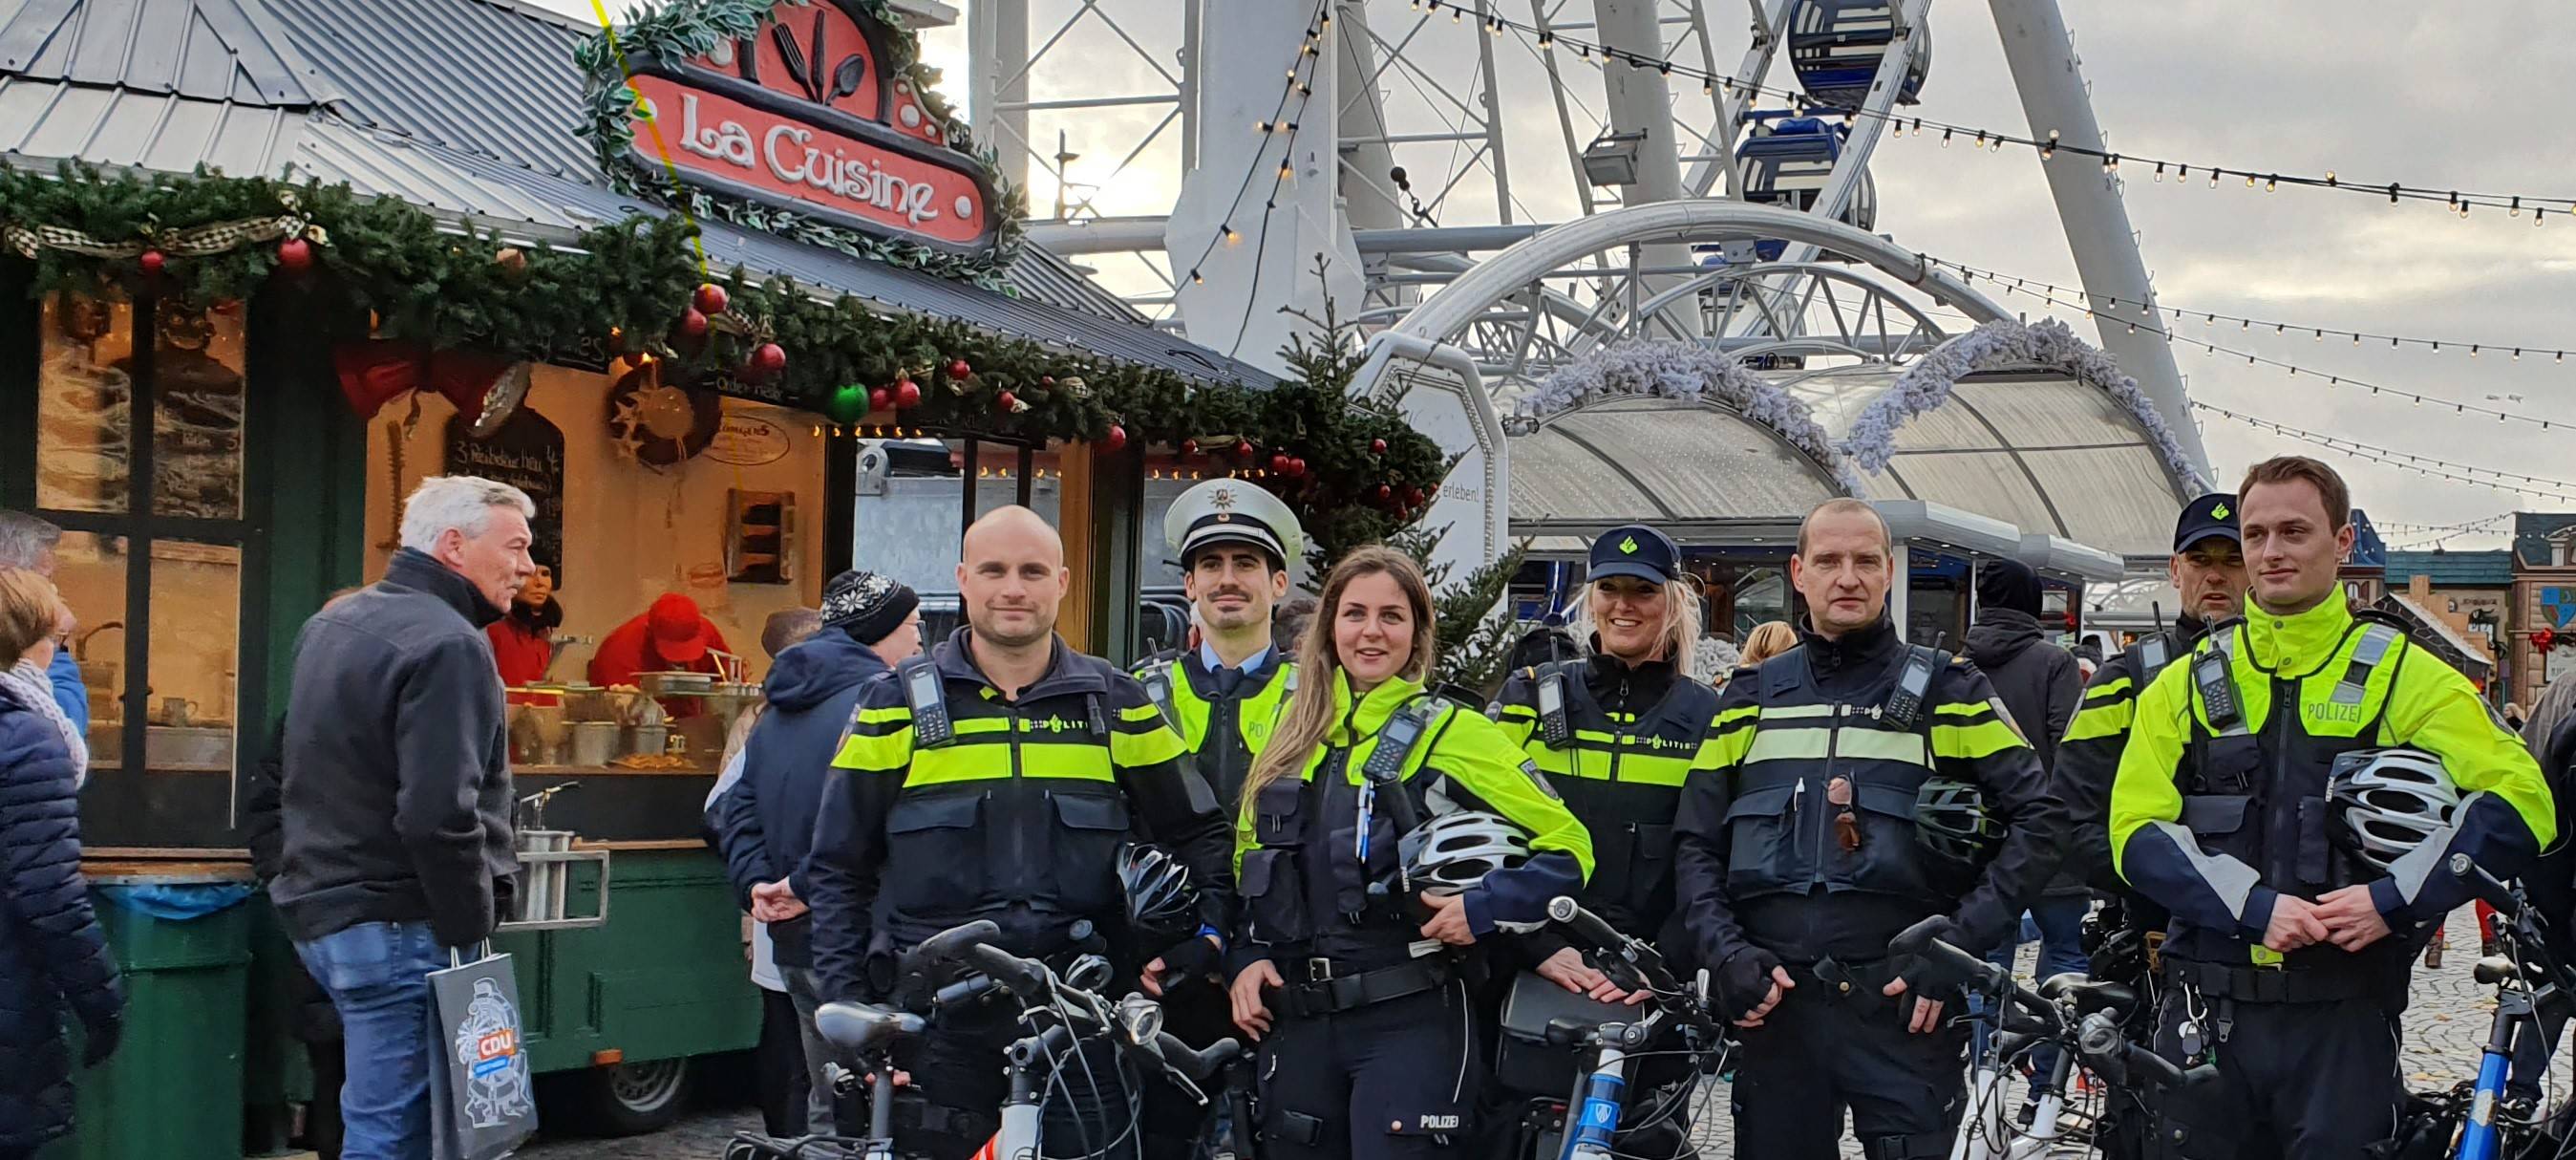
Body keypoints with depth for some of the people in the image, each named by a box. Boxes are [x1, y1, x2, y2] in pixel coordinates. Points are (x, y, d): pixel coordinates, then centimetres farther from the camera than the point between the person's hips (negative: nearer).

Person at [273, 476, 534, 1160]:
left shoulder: (332, 624, 14)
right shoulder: (447, 645, -17)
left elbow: (297, 779, 25)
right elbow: (439, 816, -24)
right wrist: (472, 933, -15)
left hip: (320, 907, 10)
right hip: (399, 925, -10)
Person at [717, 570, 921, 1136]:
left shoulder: (780, 708, 18)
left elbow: (738, 808, 12)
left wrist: (756, 883, 0)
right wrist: (807, 886, -16)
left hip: (795, 943, 9)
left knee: (829, 1108, 18)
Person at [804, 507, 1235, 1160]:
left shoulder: (1114, 703, 7)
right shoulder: (898, 705, 4)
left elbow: (1197, 831, 16)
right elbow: (838, 869, 6)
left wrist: (1205, 931, 0)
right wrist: (848, 1014, -2)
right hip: (936, 1022, -1)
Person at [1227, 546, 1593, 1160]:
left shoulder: (1451, 733, -2)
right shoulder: (1291, 735, 13)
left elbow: (1567, 846, -4)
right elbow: (1249, 865, 22)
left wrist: (1484, 908, -17)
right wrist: (1249, 956, 7)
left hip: (1412, 1022, -5)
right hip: (1294, 1022, 5)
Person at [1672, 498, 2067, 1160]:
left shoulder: (1945, 691, 5)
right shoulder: (1752, 697, 13)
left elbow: (2037, 820, 1)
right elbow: (1697, 842, 12)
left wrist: (1958, 946, -9)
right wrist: (1726, 954, -5)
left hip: (1906, 1006, -2)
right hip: (1774, 1002, 3)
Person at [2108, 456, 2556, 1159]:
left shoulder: (2403, 677, 2)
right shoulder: (2186, 686, 8)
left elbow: (2518, 803, -7)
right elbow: (2138, 832, -1)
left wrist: (2397, 900, -17)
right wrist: (2256, 907, -16)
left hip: (2344, 1018, -2)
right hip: (2208, 1020, 2)